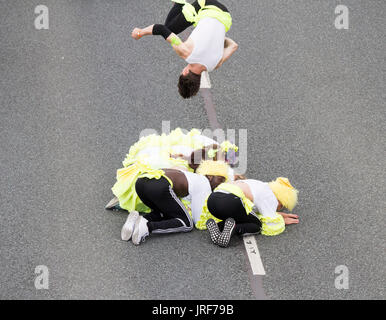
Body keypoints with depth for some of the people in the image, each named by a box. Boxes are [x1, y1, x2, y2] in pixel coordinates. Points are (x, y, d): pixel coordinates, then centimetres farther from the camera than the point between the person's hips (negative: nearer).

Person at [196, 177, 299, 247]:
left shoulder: (261, 187, 32)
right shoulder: (271, 198, 8)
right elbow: (270, 227, 6)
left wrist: (280, 215, 43)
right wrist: (282, 221, 25)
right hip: (230, 201, -8)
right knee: (257, 225, 11)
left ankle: (215, 226, -2)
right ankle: (233, 228, -18)